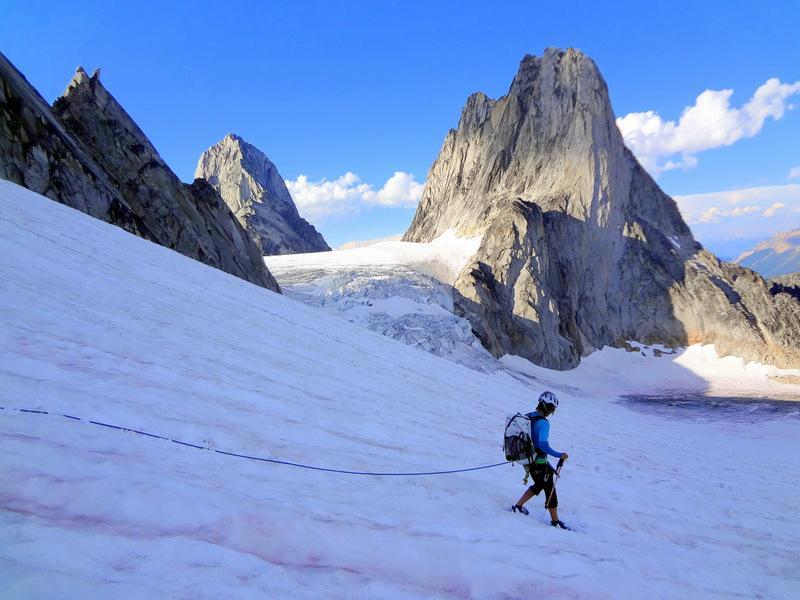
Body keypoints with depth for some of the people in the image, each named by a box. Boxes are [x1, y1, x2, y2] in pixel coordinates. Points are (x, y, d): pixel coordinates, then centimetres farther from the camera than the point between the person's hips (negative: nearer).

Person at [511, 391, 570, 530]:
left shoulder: (527, 417, 3)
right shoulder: (543, 422, -22)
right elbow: (543, 445, -30)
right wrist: (560, 455, -21)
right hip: (539, 462, -8)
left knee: (539, 485, 28)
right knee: (550, 490, 10)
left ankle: (518, 505, 27)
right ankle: (555, 521, 22)